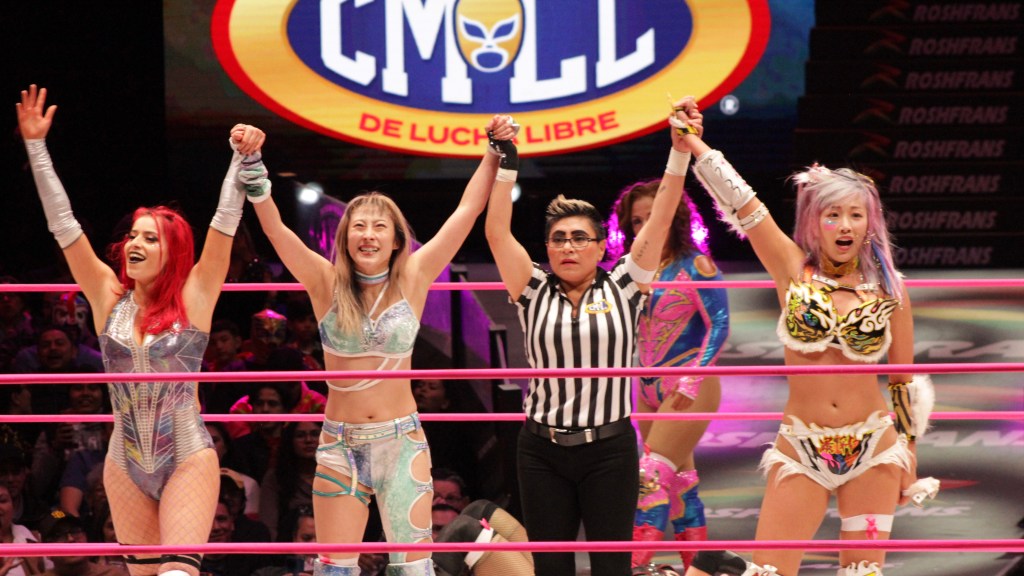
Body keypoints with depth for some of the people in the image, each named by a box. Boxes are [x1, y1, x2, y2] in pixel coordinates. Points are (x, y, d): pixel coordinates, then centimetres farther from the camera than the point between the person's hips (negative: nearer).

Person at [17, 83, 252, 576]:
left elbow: (225, 224, -11)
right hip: (126, 465, 4)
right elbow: (63, 225, 0)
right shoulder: (109, 298, 2)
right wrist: (36, 145, -3)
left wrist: (242, 160, -20)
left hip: (188, 459, -4)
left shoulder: (192, 298, -5)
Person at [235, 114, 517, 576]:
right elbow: (273, 225, -11)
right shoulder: (327, 284, -1)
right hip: (340, 445, 0)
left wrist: (495, 153, -3)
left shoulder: (413, 279, 0)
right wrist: (251, 161, -23)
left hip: (402, 442, 0)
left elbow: (468, 210, 0)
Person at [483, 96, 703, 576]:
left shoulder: (621, 289, 1)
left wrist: (681, 152, -14)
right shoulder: (535, 293, 4)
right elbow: (497, 233, -5)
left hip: (609, 450, -1)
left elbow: (660, 221, -6)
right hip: (542, 450, 2)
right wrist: (505, 163, -9)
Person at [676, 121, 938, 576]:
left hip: (873, 450, 1)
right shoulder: (794, 270, -2)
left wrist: (908, 459, 9)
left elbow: (905, 381, 8)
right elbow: (739, 201, -8)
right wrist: (692, 143, -14)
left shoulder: (888, 288, 0)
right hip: (801, 449, -1)